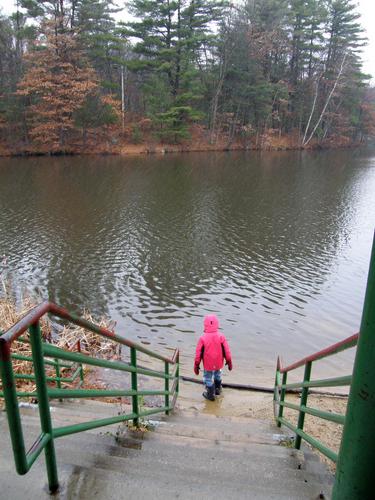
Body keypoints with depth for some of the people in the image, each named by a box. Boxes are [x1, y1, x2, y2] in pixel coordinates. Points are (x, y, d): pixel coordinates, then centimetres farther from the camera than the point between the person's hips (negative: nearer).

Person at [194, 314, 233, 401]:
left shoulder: (203, 338, -19)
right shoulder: (221, 336, -15)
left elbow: (198, 353, -11)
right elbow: (226, 351, -7)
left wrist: (196, 365, 2)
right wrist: (229, 361, 7)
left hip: (208, 364, -3)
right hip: (219, 363, 3)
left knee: (208, 378, 18)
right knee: (217, 375, 29)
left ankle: (210, 394, 32)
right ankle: (217, 389, 48)